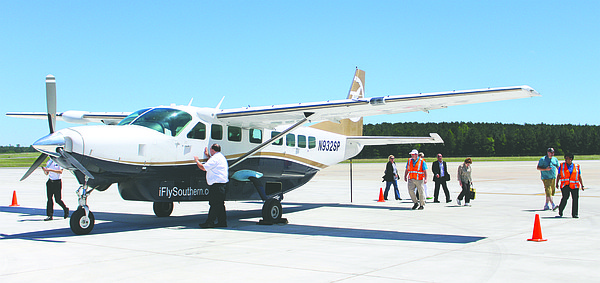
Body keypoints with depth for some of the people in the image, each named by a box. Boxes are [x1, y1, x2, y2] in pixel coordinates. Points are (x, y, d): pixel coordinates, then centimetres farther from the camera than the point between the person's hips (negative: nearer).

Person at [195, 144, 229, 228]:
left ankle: (210, 222, -7)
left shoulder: (215, 158, -13)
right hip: (222, 184, 10)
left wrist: (197, 161, 1)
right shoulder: (221, 157, 19)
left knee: (214, 204, -8)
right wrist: (207, 155, 38)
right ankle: (222, 222, 14)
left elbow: (203, 168, -15)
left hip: (217, 185, -10)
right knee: (220, 204, 12)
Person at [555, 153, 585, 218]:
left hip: (574, 186, 1)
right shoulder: (562, 166, 9)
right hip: (565, 185, -1)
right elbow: (559, 176, 10)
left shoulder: (576, 166, 9)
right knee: (565, 197, -13)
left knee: (575, 198, -5)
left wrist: (582, 185, 7)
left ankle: (575, 214, 5)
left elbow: (579, 177, 11)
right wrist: (557, 183, 4)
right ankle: (560, 212, 4)